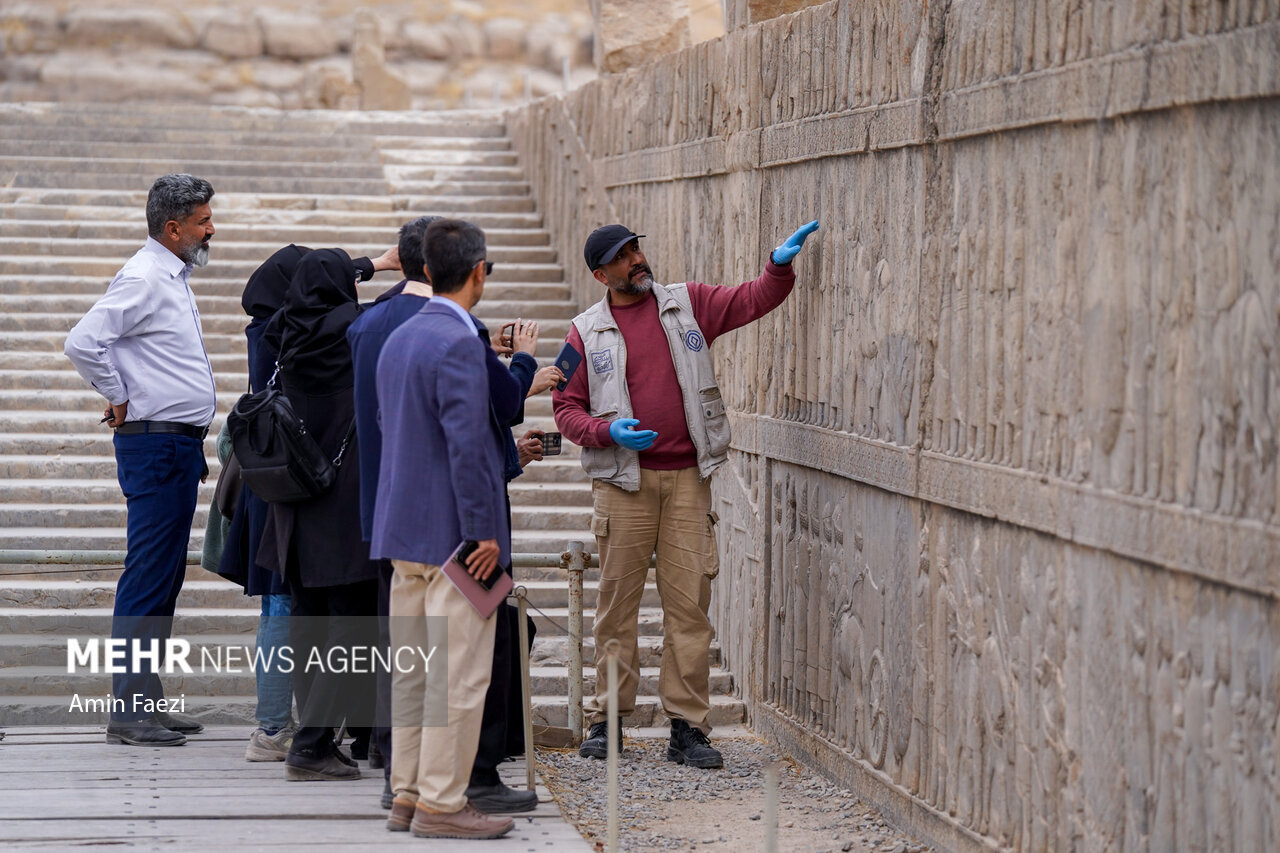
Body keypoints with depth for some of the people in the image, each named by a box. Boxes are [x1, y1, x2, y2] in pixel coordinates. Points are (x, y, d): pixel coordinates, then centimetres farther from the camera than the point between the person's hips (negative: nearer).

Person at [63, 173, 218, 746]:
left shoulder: (173, 278, 17)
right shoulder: (144, 279, -14)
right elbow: (83, 342, -24)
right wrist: (120, 400, -13)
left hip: (179, 446, 10)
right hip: (155, 446, -10)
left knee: (164, 580, 12)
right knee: (148, 580, -9)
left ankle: (148, 704, 17)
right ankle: (129, 712, -7)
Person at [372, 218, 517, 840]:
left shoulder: (399, 339, 12)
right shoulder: (459, 344, -16)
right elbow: (466, 445, -20)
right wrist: (483, 532, -18)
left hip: (404, 531, 9)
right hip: (453, 533, -9)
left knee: (413, 673, 13)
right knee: (458, 676, -4)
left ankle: (407, 796, 17)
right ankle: (441, 803, -2)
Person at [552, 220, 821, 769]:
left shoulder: (688, 305, 10)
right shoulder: (587, 332, 5)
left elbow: (752, 301, 7)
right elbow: (566, 409, 6)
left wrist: (780, 265, -11)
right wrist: (609, 430, -12)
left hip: (687, 477, 1)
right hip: (623, 481, -1)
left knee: (689, 602, -1)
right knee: (618, 600, 2)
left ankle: (688, 728, 3)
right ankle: (606, 720, 12)